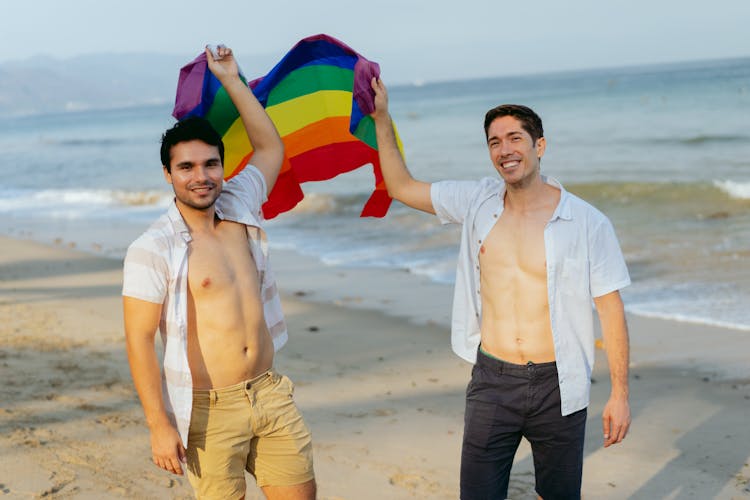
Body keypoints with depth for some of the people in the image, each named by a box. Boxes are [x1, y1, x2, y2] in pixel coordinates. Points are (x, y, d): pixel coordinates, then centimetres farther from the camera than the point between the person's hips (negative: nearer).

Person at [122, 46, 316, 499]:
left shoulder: (240, 208, 6)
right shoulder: (153, 249, -11)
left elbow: (271, 147, 21)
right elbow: (139, 341, -12)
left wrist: (231, 80, 17)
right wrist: (159, 425, -16)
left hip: (270, 392, 5)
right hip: (210, 410, -5)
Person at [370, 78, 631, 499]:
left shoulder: (589, 224, -5)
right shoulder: (477, 203, 4)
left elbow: (611, 310, -2)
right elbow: (402, 187, 14)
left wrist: (620, 394, -4)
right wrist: (382, 118, 9)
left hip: (557, 386, -2)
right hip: (492, 381, 2)